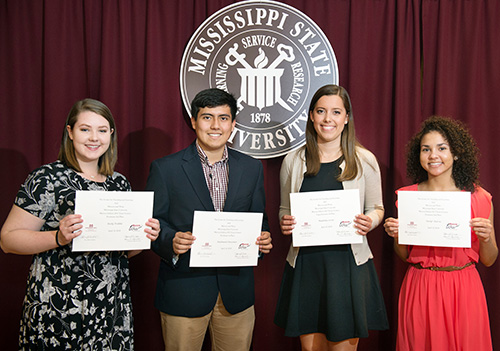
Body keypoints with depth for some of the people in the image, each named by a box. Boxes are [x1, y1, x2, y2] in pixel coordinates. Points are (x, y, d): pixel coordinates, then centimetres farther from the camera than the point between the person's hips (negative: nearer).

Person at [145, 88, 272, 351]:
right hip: (183, 290, -2)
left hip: (237, 291, 3)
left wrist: (262, 238, -10)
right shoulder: (165, 168, -3)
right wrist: (171, 241, -23)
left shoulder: (252, 168, 7)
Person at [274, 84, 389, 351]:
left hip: (349, 262, -1)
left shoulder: (364, 160, 1)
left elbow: (377, 209, 10)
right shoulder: (293, 161, 5)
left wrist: (369, 222, -11)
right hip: (305, 263, 2)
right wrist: (284, 222, -6)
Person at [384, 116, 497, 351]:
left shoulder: (479, 198, -2)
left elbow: (489, 260, 5)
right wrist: (396, 236, -11)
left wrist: (486, 238, -14)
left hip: (463, 289, 0)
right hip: (419, 290, 1)